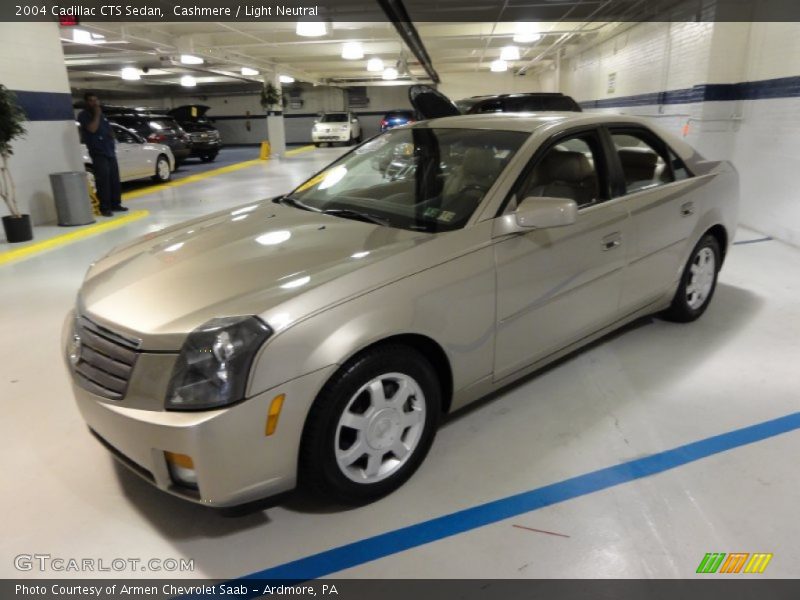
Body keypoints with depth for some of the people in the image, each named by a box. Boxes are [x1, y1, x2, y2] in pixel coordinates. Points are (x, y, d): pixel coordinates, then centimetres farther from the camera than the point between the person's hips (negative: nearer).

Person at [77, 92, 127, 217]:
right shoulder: (83, 115, -3)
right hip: (98, 153, -7)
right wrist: (96, 115, -13)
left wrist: (111, 134, 5)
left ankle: (116, 204, 16)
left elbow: (109, 130, 27)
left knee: (114, 179, 8)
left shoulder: (102, 115, 19)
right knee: (103, 181, -11)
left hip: (110, 151, 7)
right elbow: (92, 128, -20)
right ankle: (105, 208, -9)